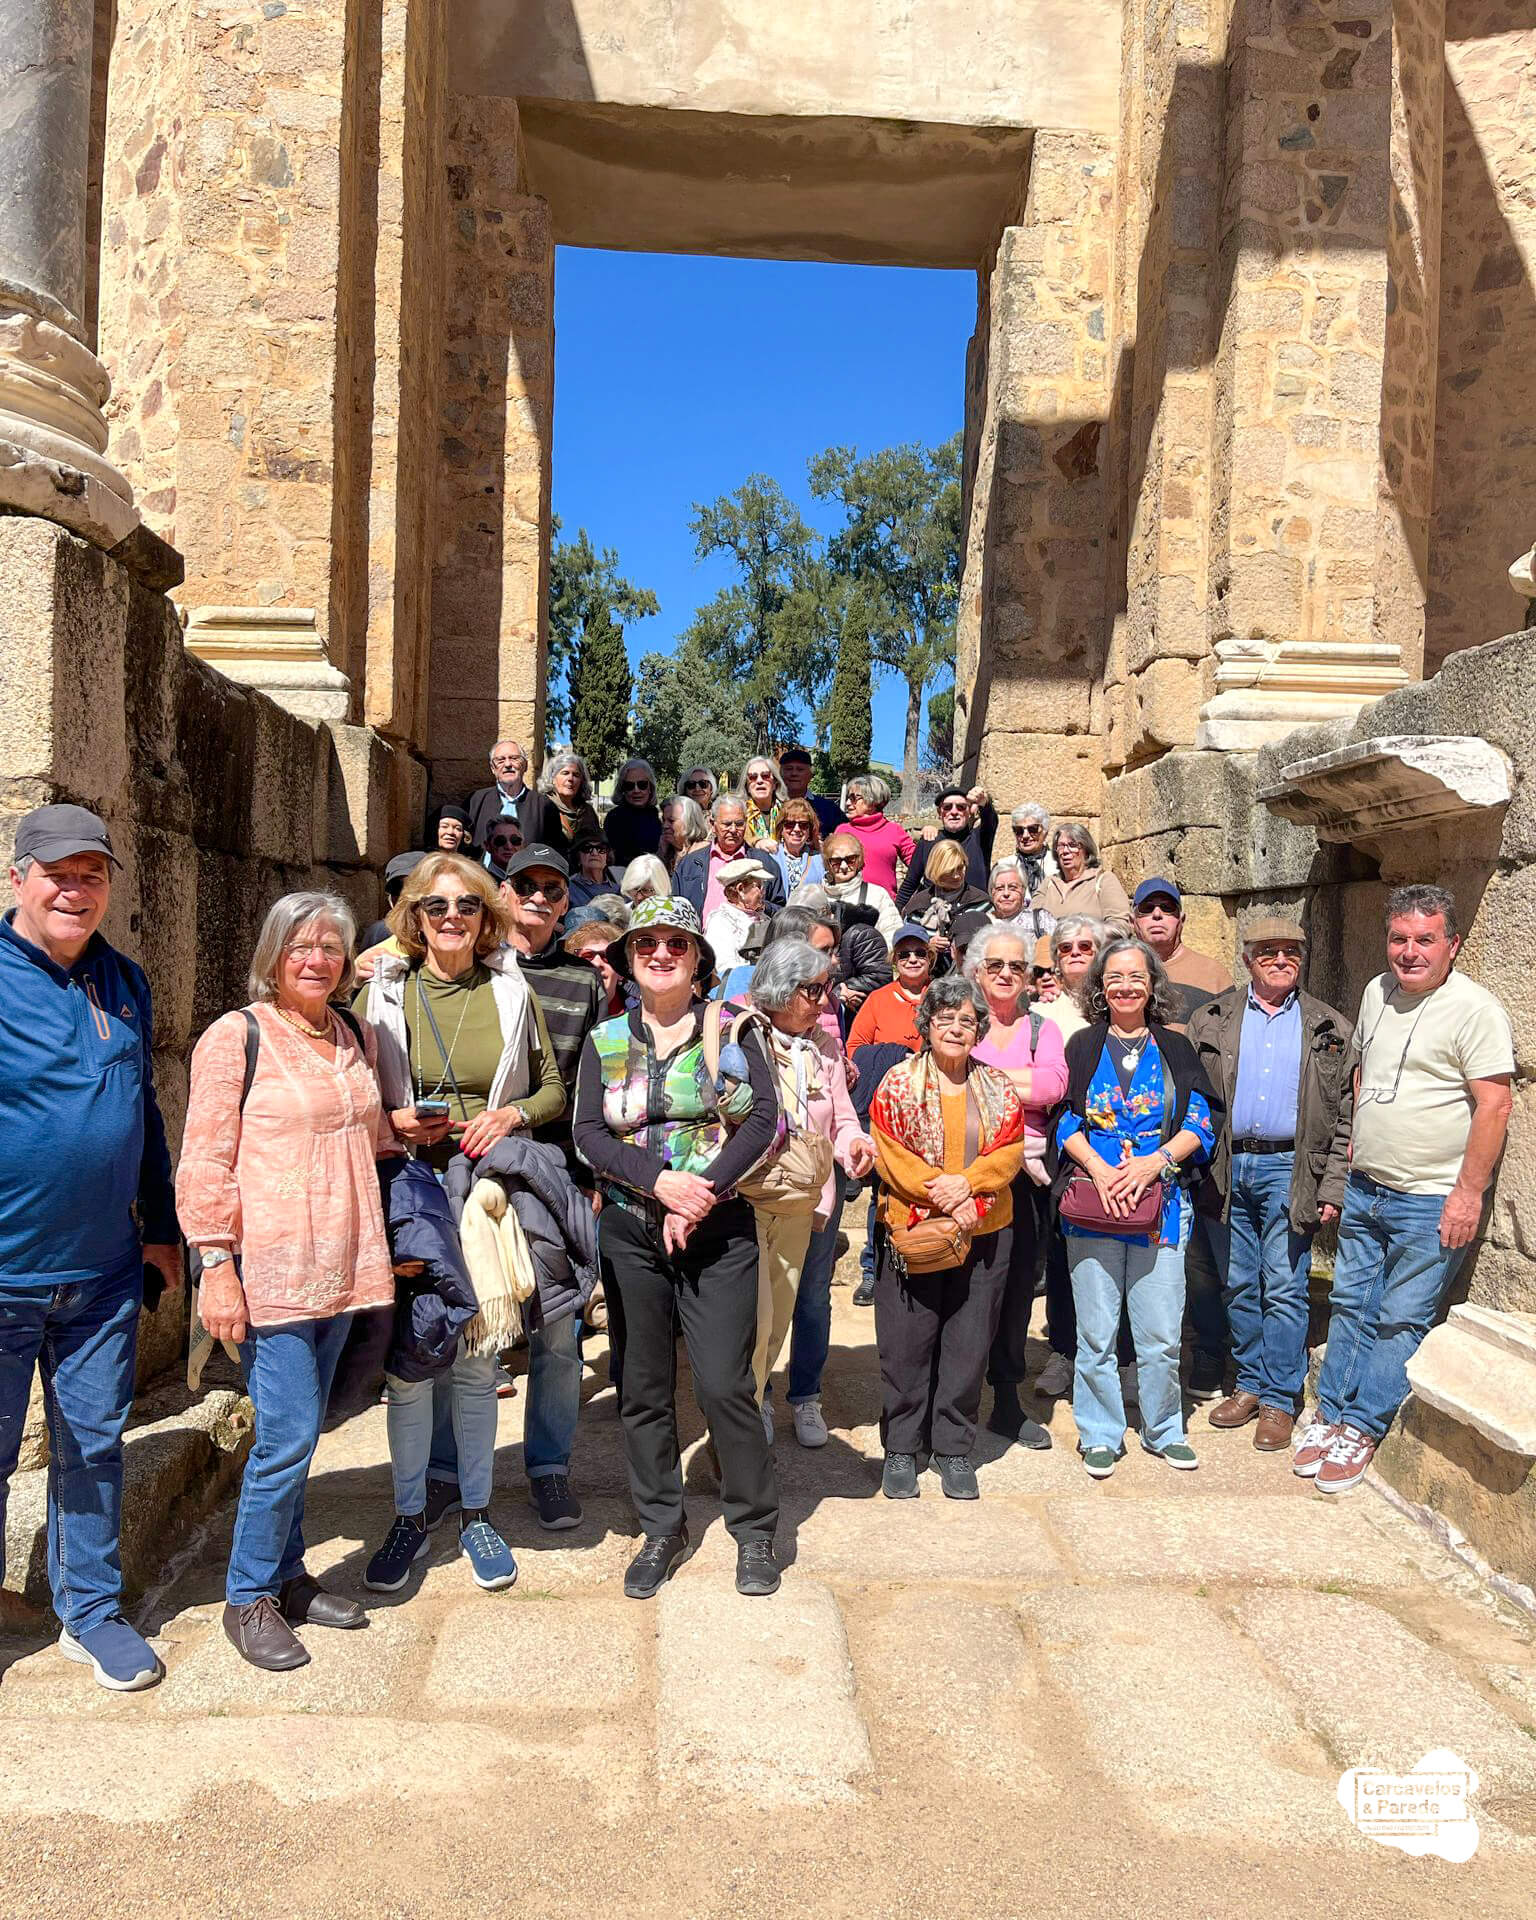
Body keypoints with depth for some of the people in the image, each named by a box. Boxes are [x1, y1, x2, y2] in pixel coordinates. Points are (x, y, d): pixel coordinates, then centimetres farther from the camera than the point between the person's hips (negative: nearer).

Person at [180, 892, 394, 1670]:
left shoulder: (357, 1039, 12)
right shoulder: (236, 1036, -6)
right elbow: (206, 1162, -9)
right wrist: (217, 1266, -14)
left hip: (341, 1269, 6)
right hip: (271, 1272, -6)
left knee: (302, 1432, 14)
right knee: (288, 1436, -5)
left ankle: (286, 1575, 30)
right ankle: (248, 1596, 14)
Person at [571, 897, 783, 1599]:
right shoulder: (604, 1040, 8)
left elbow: (763, 1117, -7)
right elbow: (587, 1133, -1)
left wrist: (703, 1195, -16)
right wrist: (661, 1180, -16)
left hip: (719, 1229, -2)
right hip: (630, 1231, 3)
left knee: (723, 1384, -5)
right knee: (645, 1388, 9)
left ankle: (754, 1529, 16)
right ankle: (661, 1529, 26)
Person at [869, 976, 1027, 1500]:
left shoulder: (997, 1087, 9)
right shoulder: (898, 1083, 0)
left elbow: (1010, 1150, 0)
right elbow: (889, 1153, -7)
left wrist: (967, 1184, -17)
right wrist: (941, 1195, -17)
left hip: (984, 1234, 2)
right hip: (911, 1230, -2)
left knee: (968, 1342, 7)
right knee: (907, 1343, 3)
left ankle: (953, 1447, 22)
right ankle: (901, 1448, 18)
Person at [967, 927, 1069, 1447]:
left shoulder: (1041, 1029, 13)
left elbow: (1053, 1085, -7)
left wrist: (985, 1074, -8)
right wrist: (1020, 1081, -13)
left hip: (1023, 1174, 2)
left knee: (1017, 1283, 6)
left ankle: (1007, 1400, 19)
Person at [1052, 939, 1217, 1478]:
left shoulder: (1175, 1048, 10)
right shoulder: (1083, 1046, 8)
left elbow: (1199, 1123, 3)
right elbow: (1065, 1121, 2)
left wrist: (1155, 1161, -12)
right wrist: (1100, 1169, -14)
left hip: (1162, 1202, 1)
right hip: (1092, 1205, 0)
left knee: (1161, 1333, 2)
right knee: (1096, 1331, 2)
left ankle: (1163, 1429, 22)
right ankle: (1100, 1434, 17)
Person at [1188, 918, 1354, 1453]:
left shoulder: (1330, 1028, 7)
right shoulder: (1210, 1020, 8)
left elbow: (1347, 1116, 5)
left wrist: (1333, 1188, -3)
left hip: (1290, 1171, -2)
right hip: (1227, 1170, 2)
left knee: (1284, 1289, 0)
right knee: (1238, 1286, 10)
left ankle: (1280, 1400, 11)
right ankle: (1250, 1383, 24)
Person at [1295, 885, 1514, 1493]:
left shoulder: (1474, 1009, -14)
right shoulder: (1377, 992, 8)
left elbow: (1495, 1103, -17)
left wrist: (1468, 1193, -18)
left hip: (1431, 1201, -6)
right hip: (1364, 1188, 7)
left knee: (1401, 1321, 3)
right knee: (1350, 1306, 13)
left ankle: (1362, 1428, 14)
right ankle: (1330, 1414, 24)